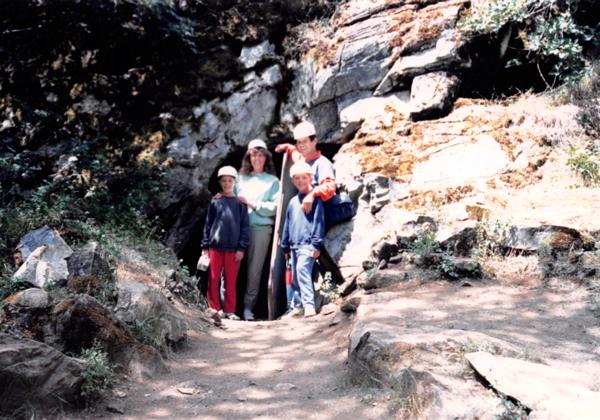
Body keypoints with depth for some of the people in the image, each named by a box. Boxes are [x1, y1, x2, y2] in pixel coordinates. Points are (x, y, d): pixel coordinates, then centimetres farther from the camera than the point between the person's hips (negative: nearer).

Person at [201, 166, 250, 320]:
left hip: (233, 248, -1)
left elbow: (245, 227, 3)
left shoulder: (240, 203, 5)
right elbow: (208, 224, 9)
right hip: (215, 246, 1)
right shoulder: (215, 202, 7)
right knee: (213, 280, 3)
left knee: (231, 281, 5)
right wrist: (205, 246, 5)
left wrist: (242, 248, -4)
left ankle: (229, 310, 13)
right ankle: (215, 309, 13)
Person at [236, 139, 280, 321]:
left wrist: (251, 203, -5)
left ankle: (248, 306, 7)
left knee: (255, 268, 0)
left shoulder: (272, 181, 9)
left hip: (260, 228, -2)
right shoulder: (241, 178, 17)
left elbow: (274, 207, -2)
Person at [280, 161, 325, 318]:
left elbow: (318, 222, -8)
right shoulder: (293, 201, 17)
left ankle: (309, 305, -27)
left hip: (308, 245, -7)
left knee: (302, 269, -26)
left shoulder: (314, 199, -2)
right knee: (295, 278, 11)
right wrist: (285, 246, 20)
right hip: (294, 245, 7)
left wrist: (316, 245, -13)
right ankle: (295, 307, 20)